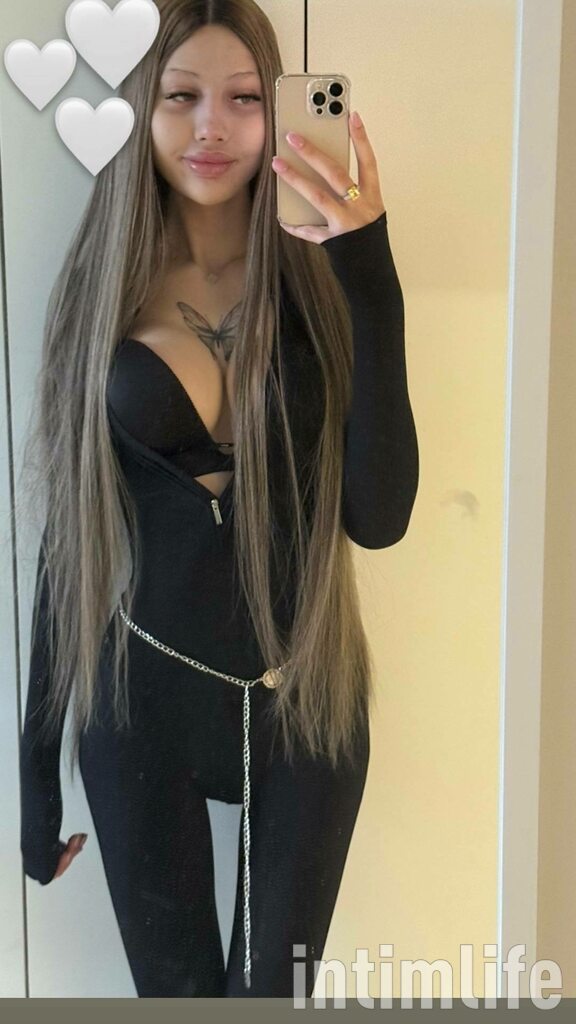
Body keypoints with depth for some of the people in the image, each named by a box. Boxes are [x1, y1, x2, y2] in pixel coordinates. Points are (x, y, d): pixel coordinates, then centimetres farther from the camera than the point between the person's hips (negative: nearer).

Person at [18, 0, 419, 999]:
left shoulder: (319, 279, -5)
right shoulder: (103, 293, -3)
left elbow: (378, 515, -16)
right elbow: (68, 536, 1)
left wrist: (368, 271, -23)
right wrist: (37, 765, 5)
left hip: (304, 698, 0)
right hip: (143, 701, 0)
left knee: (277, 983, 16)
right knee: (173, 983, 15)